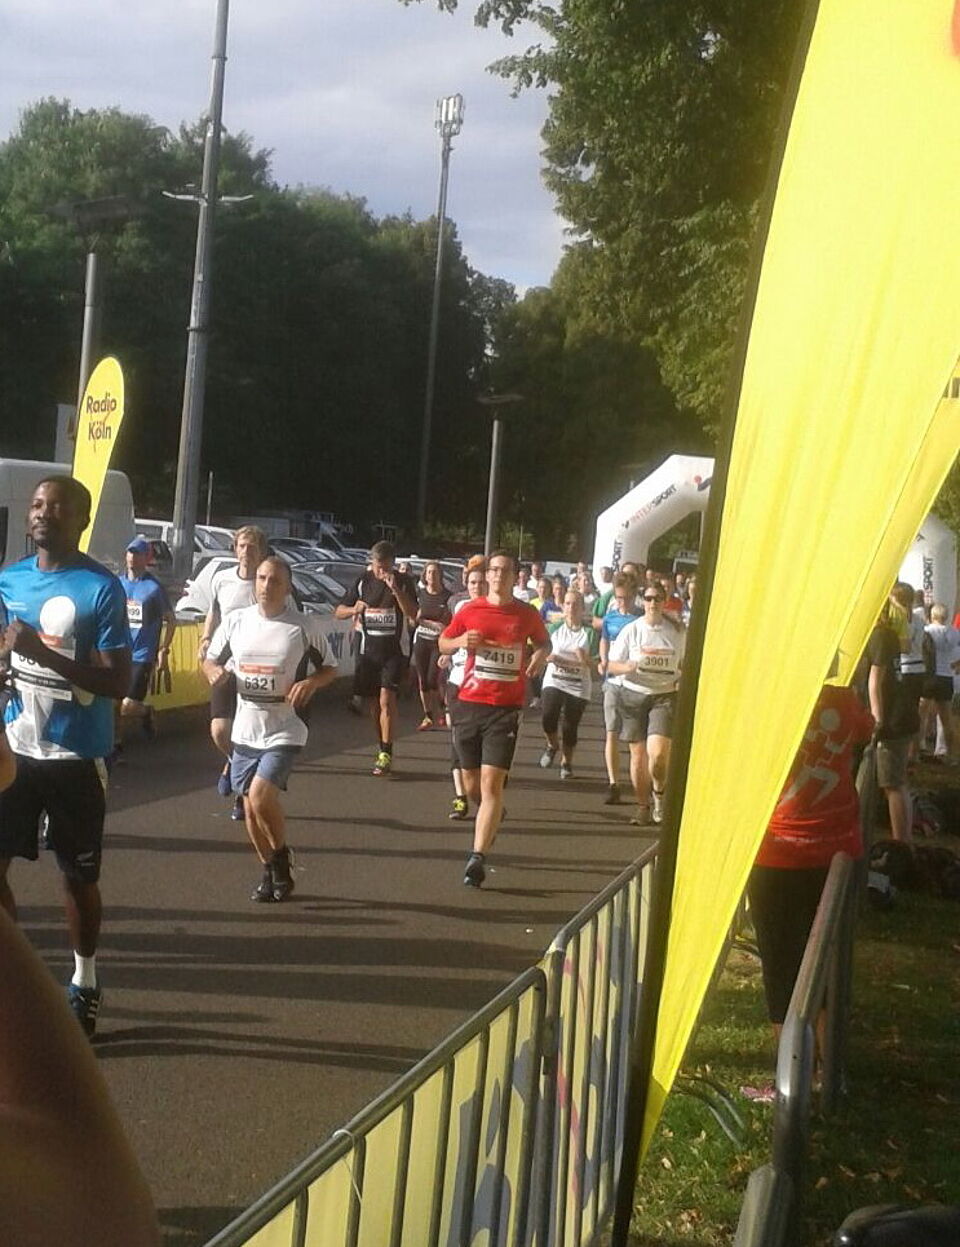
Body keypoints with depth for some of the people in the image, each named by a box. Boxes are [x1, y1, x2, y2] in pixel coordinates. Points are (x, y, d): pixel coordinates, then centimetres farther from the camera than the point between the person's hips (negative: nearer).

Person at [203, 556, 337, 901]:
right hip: (245, 731, 4)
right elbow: (211, 660, 13)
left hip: (285, 731, -4)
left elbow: (330, 668, 5)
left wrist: (311, 682, -16)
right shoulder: (235, 620, 2)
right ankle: (270, 872, 30)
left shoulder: (306, 626, -6)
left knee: (261, 794, -21)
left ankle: (281, 857, 4)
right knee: (250, 807, 10)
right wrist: (214, 671, -10)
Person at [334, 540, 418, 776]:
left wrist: (395, 589, -25)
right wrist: (354, 609, -12)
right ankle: (382, 750, 22)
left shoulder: (403, 581, -3)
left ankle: (386, 754, -14)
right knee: (372, 702, 8)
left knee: (386, 699, -16)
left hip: (395, 650, -4)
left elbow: (412, 614, -17)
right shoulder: (364, 581, 6)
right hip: (369, 649, 4)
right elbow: (339, 611, 10)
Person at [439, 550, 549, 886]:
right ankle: (492, 819, 45)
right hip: (469, 704, 2)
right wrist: (461, 641, -7)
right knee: (471, 782, 12)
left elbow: (543, 642, 20)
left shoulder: (527, 615, 2)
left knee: (491, 783, -13)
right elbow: (443, 643, 15)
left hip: (505, 709, -2)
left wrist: (540, 655, -3)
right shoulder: (469, 611, 3)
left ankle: (477, 858, -15)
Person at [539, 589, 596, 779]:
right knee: (548, 720, -18)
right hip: (554, 681, 1)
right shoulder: (555, 629, 4)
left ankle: (566, 763, 22)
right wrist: (550, 656, -8)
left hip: (579, 686, 0)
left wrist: (585, 659, -21)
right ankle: (552, 745, 13)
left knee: (570, 727, 2)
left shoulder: (589, 632, -1)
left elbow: (592, 663, -2)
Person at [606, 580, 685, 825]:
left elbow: (685, 663, 17)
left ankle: (659, 791, 12)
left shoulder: (677, 631, 3)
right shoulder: (631, 630, 1)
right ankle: (643, 806, 18)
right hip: (634, 695, 1)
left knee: (658, 752, -17)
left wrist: (681, 681, -2)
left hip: (665, 696, -1)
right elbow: (612, 665, 3)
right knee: (638, 753, 4)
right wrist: (628, 667, -18)